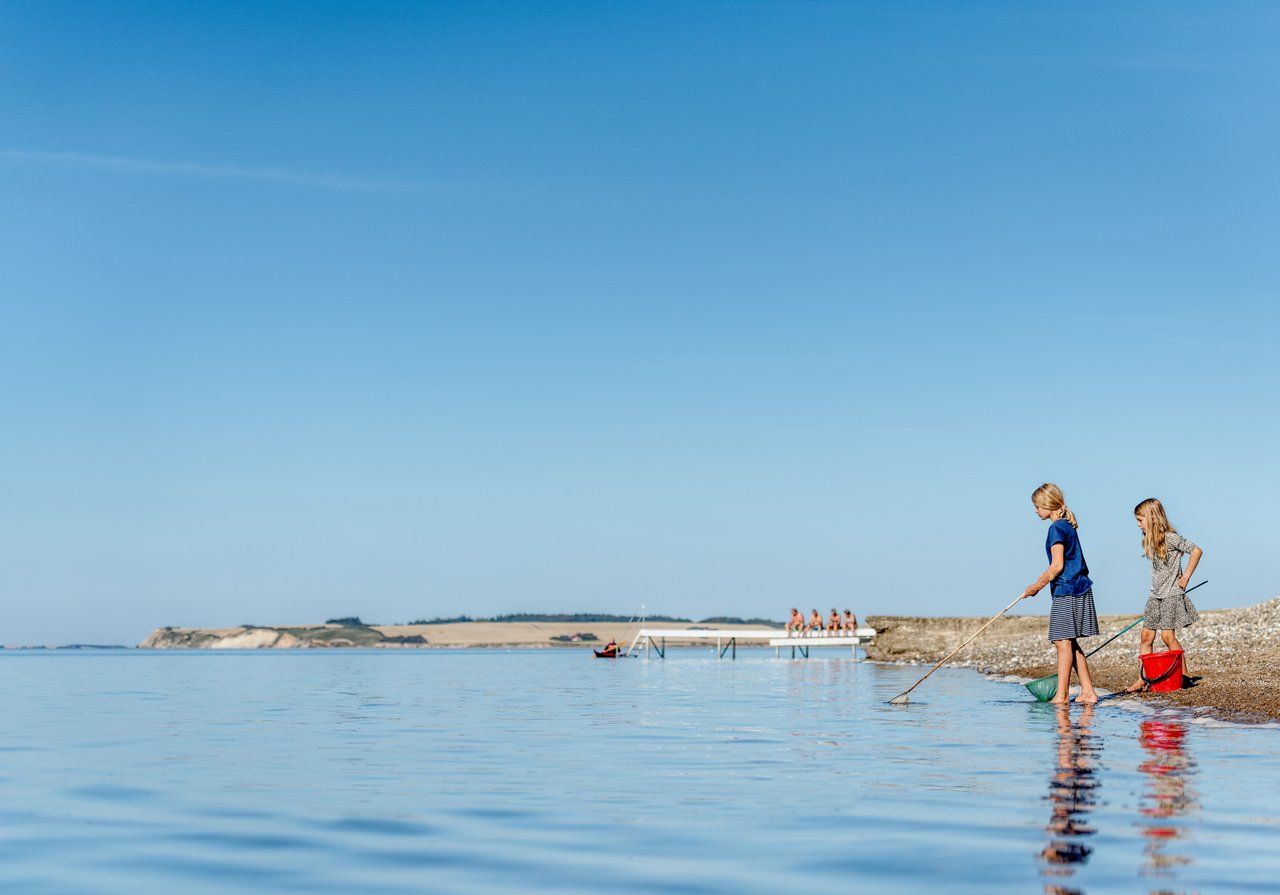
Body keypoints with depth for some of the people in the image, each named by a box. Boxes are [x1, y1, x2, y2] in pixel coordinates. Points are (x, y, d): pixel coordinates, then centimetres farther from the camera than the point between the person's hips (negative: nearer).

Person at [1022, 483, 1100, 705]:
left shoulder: (1056, 528, -12)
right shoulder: (1068, 526, 16)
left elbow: (1057, 565, -17)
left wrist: (1037, 585, -8)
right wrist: (1041, 584, 21)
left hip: (1067, 591, -10)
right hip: (1077, 588, 10)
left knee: (1063, 642, -9)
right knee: (1070, 642, 12)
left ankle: (1061, 695, -9)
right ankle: (1088, 691, 12)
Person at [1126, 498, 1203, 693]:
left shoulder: (1170, 537, -14)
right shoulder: (1150, 540, 11)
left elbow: (1196, 551, -16)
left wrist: (1185, 577, -13)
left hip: (1172, 594, -8)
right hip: (1156, 595, 8)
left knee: (1168, 636, -11)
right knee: (1147, 635, 3)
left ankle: (1184, 675, 0)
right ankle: (1143, 679, 4)